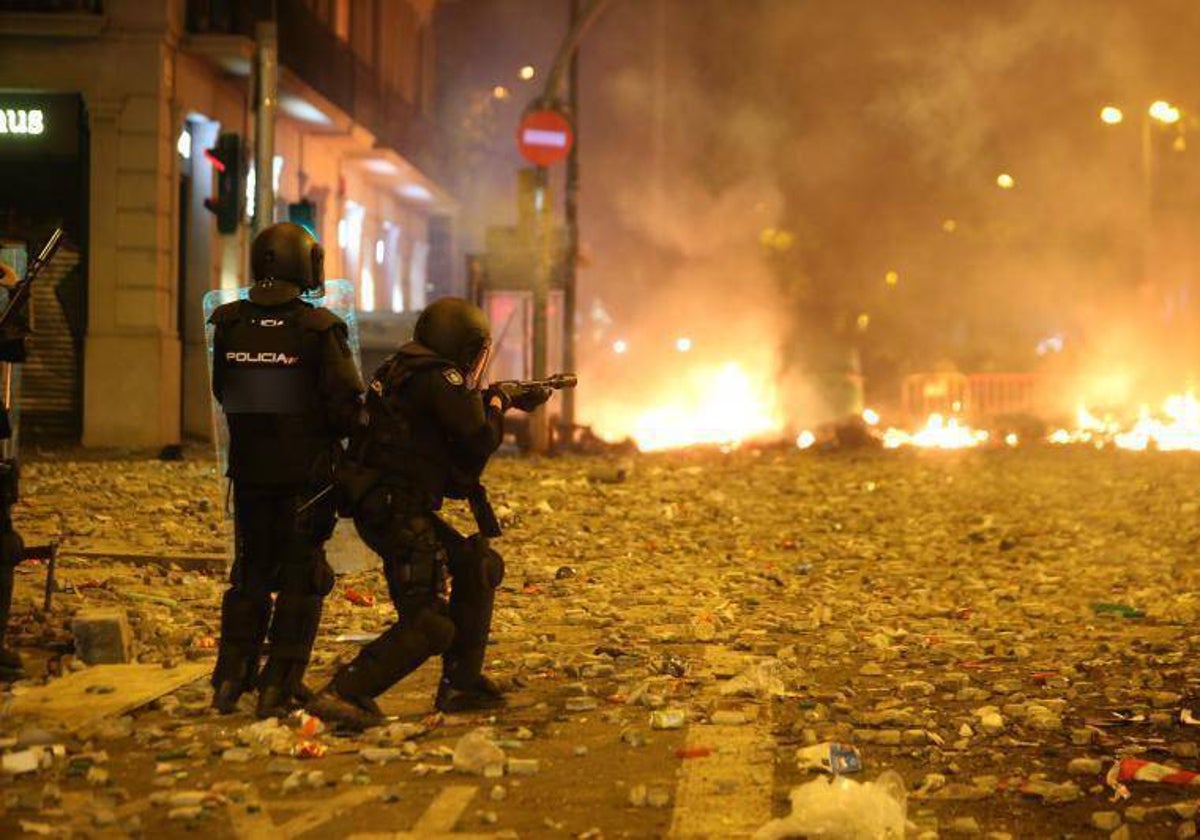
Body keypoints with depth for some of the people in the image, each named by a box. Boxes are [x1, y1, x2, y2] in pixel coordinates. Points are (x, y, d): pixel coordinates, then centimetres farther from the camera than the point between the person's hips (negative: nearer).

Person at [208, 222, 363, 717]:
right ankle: (279, 688, 4)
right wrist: (330, 430, 6)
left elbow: (224, 393, 10)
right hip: (305, 471, -4)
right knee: (300, 575, 6)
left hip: (248, 468, 4)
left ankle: (230, 682, 18)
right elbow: (345, 402, -15)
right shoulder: (318, 328, -14)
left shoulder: (229, 324, -1)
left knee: (251, 570, 17)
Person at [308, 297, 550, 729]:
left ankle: (461, 684, 22)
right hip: (396, 512, -10)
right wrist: (497, 404, 6)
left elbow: (456, 411, 32)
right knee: (428, 625, -11)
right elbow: (480, 439, -14)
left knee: (479, 566, 21)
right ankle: (343, 695, -21)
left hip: (389, 509, 10)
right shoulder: (438, 377, -14)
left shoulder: (405, 369, 16)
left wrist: (516, 400, 39)